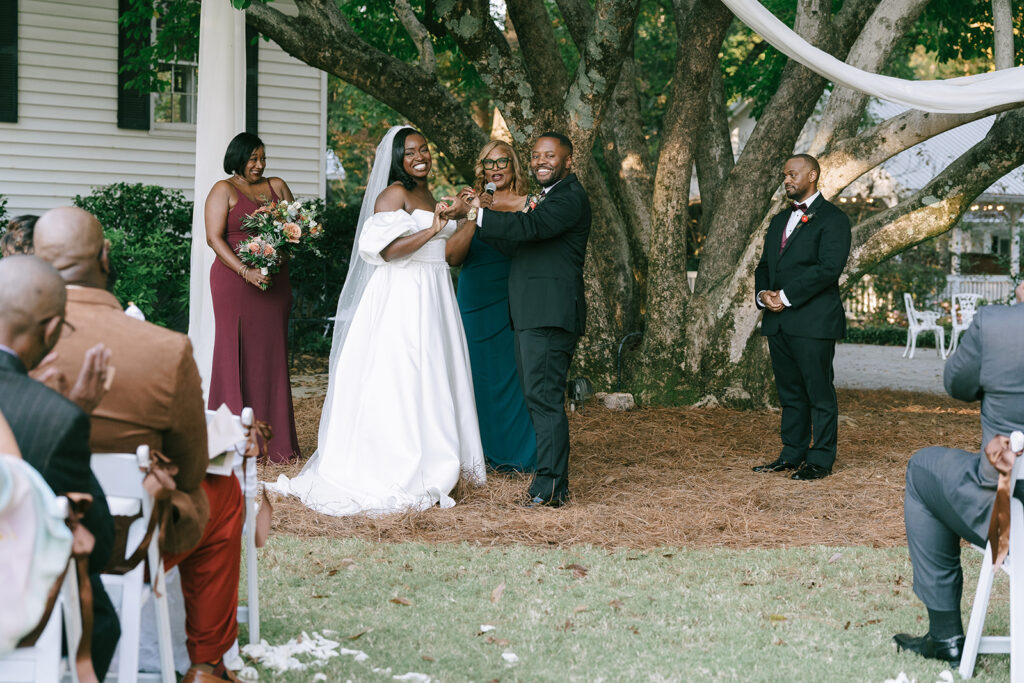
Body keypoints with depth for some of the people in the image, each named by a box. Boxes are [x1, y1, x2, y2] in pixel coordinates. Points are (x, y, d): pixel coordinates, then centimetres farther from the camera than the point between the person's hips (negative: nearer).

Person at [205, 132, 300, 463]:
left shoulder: (277, 186, 16)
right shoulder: (224, 190, 2)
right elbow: (214, 237, -7)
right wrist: (247, 271, -18)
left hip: (275, 283, 5)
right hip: (234, 283, -5)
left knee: (272, 357, 4)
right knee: (236, 356, -4)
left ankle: (274, 440, 8)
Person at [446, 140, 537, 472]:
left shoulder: (528, 205, 1)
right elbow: (453, 256, -1)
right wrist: (473, 218, -14)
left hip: (511, 304, -3)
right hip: (474, 303, 3)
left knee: (512, 372, -1)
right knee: (477, 373, 6)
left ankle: (518, 452, 9)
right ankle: (483, 449, 16)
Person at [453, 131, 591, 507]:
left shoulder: (570, 198, -8)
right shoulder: (548, 197, 25)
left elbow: (530, 227, -24)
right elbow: (516, 247, 21)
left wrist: (477, 213, -18)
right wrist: (486, 216, 7)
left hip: (550, 315, -11)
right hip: (531, 316, 11)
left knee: (545, 398, -11)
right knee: (538, 398, 12)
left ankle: (549, 486, -10)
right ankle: (553, 482, 18)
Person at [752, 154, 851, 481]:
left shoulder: (833, 219, -4)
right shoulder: (780, 220, 21)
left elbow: (829, 267, -16)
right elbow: (764, 264, 21)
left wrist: (786, 296, -17)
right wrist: (763, 293, -1)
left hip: (813, 321, -8)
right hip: (778, 320, 8)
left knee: (819, 391, -3)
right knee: (789, 392, 11)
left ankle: (820, 460, 2)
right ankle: (792, 454, 18)